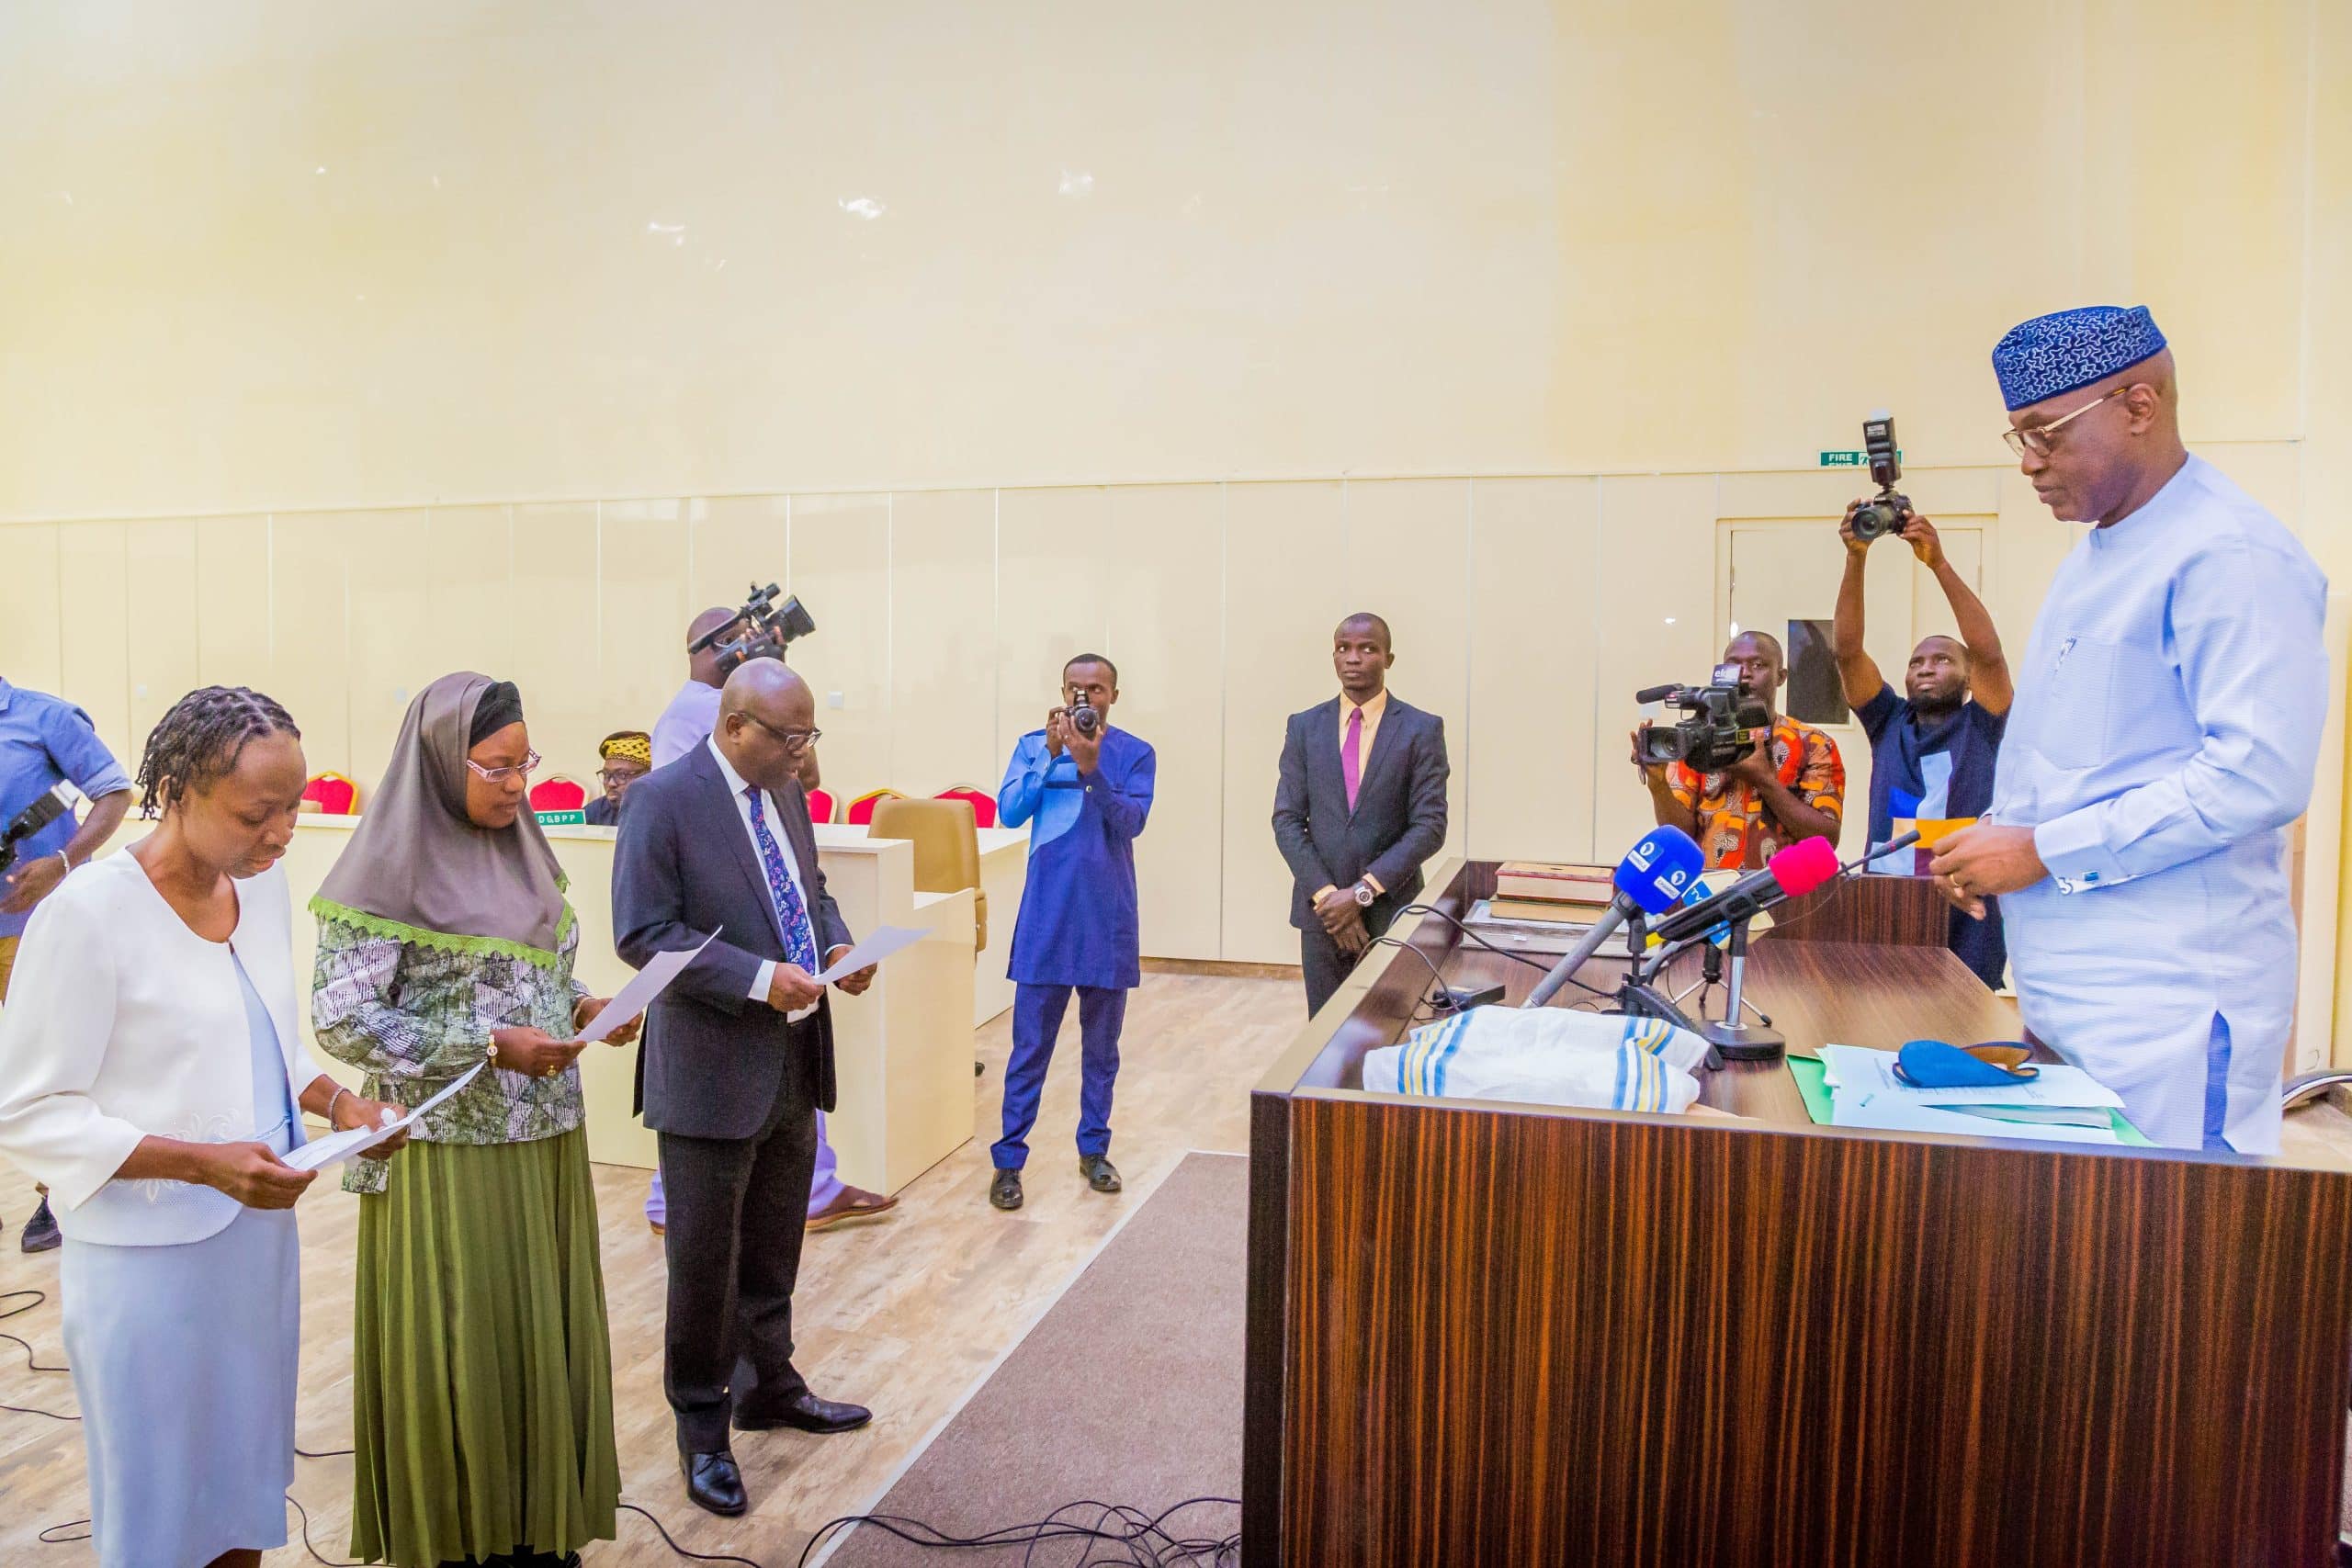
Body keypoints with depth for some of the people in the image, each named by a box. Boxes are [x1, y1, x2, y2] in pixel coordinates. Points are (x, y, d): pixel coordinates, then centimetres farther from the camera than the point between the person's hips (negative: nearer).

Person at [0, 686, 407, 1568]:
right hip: (148, 1257, -6)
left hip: (262, 1231, 6)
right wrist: (200, 1163, -23)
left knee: (248, 1488, 18)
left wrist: (337, 1101, -3)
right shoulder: (89, 912, -18)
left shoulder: (263, 885, 1)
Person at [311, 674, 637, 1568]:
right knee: (458, 1354, 5)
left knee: (545, 1343, 14)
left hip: (547, 1141, 7)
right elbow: (341, 1022, -15)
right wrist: (488, 1045, -21)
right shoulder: (389, 869, -13)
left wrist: (585, 1006, -3)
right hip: (451, 1151, -6)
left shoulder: (524, 850, 7)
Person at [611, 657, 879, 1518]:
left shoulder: (785, 792, 6)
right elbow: (642, 934, -18)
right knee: (705, 1261, 8)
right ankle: (702, 1426, 26)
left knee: (774, 1251, 21)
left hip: (795, 1061, 7)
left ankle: (769, 1387, 40)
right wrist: (758, 978, -25)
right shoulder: (663, 799, -15)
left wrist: (836, 944, -3)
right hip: (714, 1069, -7)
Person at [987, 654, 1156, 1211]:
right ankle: (1008, 1160, 9)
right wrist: (1051, 754, -16)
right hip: (1046, 916, -1)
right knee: (1030, 1046, 1)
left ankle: (1094, 1149, 26)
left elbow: (1130, 821, -13)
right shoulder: (1033, 746, 3)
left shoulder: (1134, 754, 0)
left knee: (1101, 1046, 12)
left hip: (1108, 918, 1)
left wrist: (1090, 767, -24)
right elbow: (1009, 812, -9)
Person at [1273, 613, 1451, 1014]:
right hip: (1321, 908, 2)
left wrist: (1362, 892, -14)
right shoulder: (1304, 727, 5)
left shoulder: (1422, 730, -2)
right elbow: (1287, 821, 2)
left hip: (1392, 910, -2)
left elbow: (1429, 826, -7)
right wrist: (1326, 895, -10)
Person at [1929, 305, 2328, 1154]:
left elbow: (2260, 774, -22)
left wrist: (2043, 851, -18)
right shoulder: (2093, 556, 17)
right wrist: (1995, 836, 8)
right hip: (2065, 990, 9)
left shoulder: (2234, 558, -14)